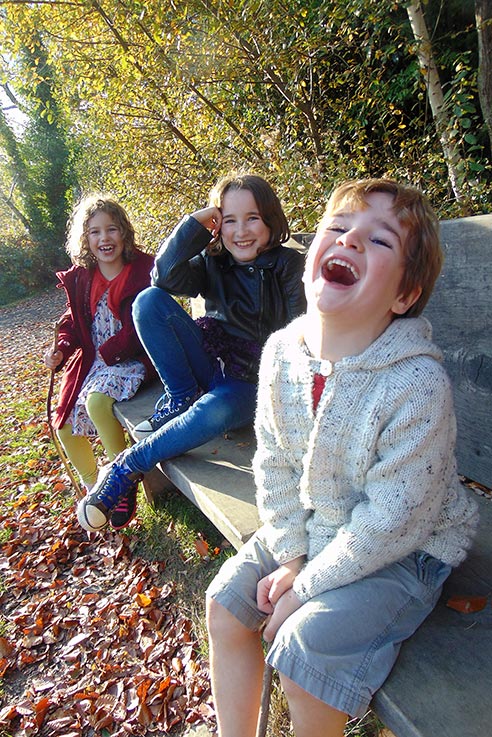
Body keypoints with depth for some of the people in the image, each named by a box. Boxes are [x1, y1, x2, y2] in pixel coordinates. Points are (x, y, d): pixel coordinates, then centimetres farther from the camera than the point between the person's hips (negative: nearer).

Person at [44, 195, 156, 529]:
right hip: (92, 361, 7)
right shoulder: (79, 279, 9)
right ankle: (94, 487, 28)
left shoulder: (143, 271, -9)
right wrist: (61, 350, -3)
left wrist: (110, 352, -19)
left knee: (96, 400, -33)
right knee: (64, 422, 6)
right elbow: (73, 322, 16)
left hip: (132, 360, -7)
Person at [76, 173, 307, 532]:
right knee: (149, 300, -14)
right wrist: (195, 223, -17)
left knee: (214, 411, -39)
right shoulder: (213, 261, 7)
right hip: (212, 364, 4)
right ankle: (181, 398, -6)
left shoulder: (290, 266, -4)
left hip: (254, 382, -3)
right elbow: (165, 277, -13)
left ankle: (128, 467, -19)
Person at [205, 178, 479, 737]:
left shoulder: (417, 384, -30)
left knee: (306, 645, -17)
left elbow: (391, 523, -23)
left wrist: (307, 586, -14)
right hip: (309, 530, 6)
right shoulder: (282, 352, -12)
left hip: (405, 551, -5)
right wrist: (289, 557, -6)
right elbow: (275, 465, -2)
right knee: (226, 601, 4)